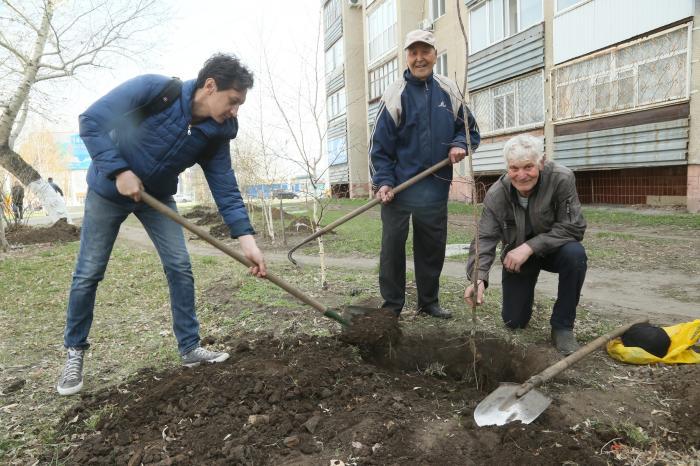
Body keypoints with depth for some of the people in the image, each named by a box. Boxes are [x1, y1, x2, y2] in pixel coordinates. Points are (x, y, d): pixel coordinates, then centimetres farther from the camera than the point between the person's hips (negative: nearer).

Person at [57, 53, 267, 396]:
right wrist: (119, 171, -31)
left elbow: (225, 188, -15)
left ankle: (189, 348, 8)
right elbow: (92, 121, -23)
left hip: (158, 196, 4)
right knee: (88, 274, 3)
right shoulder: (154, 89, -28)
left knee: (180, 268, -3)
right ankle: (74, 352, 21)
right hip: (109, 189, -4)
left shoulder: (216, 134, -14)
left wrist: (247, 240, -24)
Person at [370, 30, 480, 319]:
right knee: (393, 247, 1)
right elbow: (380, 145, -5)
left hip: (436, 188, 4)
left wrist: (460, 145, -5)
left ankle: (429, 301, 28)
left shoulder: (449, 91, 7)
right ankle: (392, 305, 16)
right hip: (398, 188, -3)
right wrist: (383, 182, -15)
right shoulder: (395, 95, -5)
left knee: (433, 247, 12)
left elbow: (470, 129, 17)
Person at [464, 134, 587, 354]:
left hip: (553, 250, -1)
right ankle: (524, 292, 36)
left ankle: (562, 326, -15)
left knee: (575, 254, -36)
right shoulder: (496, 195, -21)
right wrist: (478, 277, -41)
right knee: (514, 322, -1)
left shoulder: (562, 179, -26)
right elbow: (485, 239, -24)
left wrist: (530, 246, -37)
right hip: (516, 256, 1)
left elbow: (573, 227, -27)